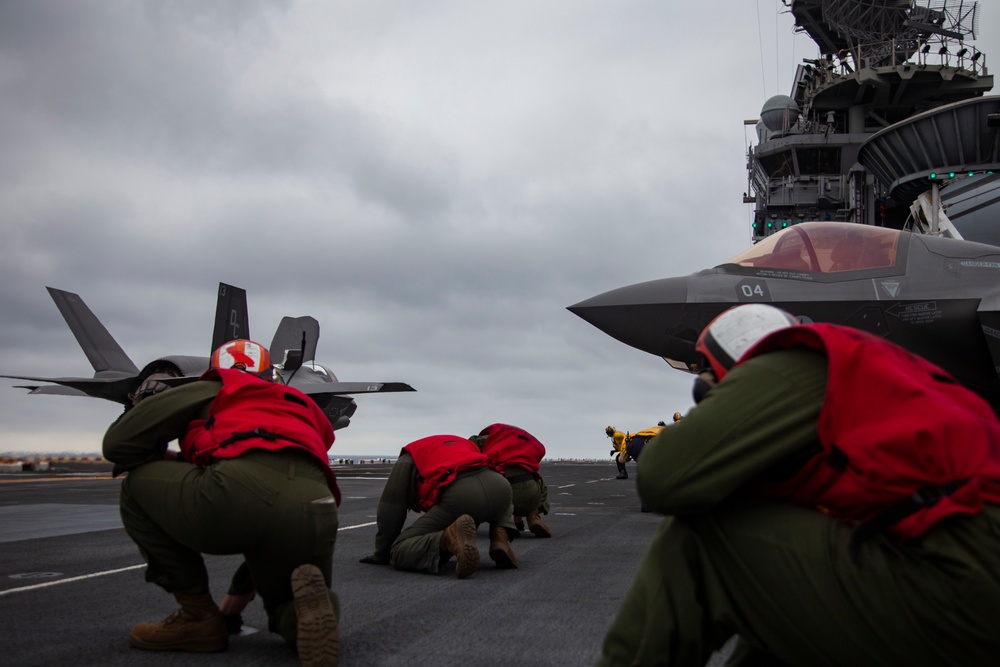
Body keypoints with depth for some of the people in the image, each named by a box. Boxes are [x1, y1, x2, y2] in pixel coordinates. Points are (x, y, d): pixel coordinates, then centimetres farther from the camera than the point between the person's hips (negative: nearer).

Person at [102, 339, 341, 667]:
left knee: (138, 484, 27)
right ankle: (309, 595, -3)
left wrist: (174, 462, 39)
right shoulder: (302, 407, 40)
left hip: (239, 491, -4)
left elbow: (118, 444, 18)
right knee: (291, 616, 35)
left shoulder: (211, 389, 28)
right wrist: (243, 588, 51)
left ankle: (199, 617, 21)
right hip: (313, 515, 5)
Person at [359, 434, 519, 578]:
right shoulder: (464, 443, 43)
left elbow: (390, 509, 21)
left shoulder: (408, 458, 28)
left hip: (459, 494, -5)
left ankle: (449, 538, -21)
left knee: (399, 551, 9)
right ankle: (500, 537, 10)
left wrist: (381, 555, 33)